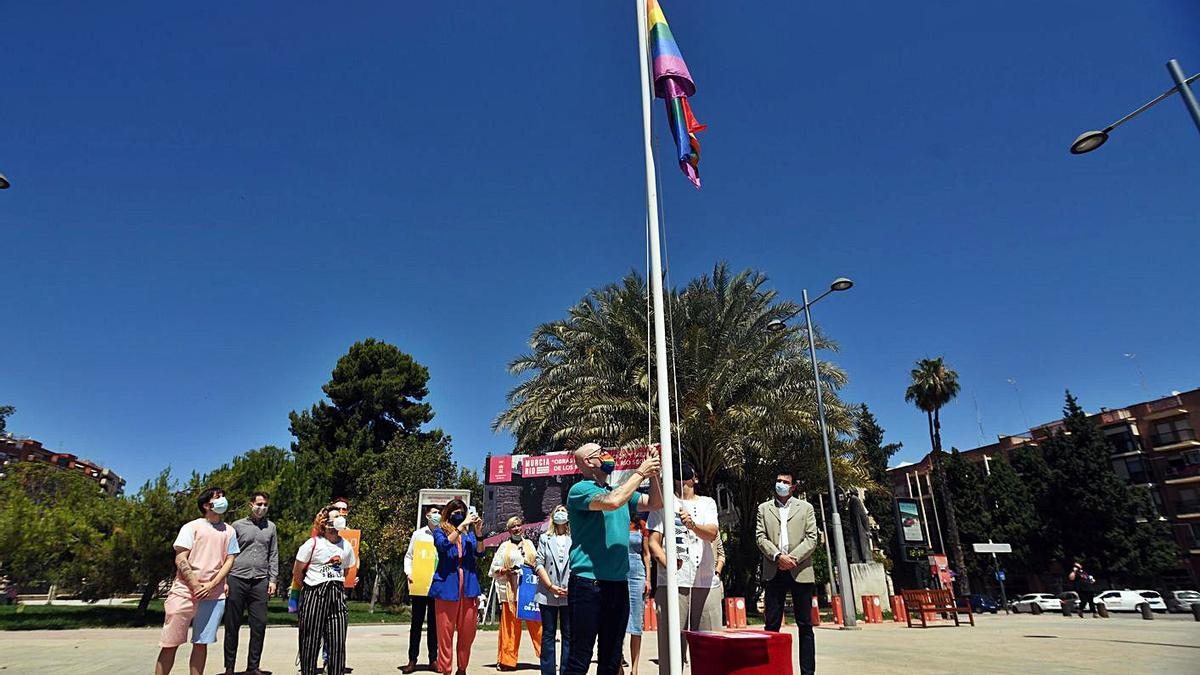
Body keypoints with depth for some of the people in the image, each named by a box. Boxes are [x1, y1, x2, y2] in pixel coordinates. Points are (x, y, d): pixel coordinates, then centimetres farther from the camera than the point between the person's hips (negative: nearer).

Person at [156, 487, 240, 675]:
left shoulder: (229, 531, 12)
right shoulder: (192, 527, 2)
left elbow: (229, 560, 8)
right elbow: (180, 559, -4)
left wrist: (211, 585, -6)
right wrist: (196, 587, -11)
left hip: (214, 595, 3)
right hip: (185, 592, -3)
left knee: (201, 643, 5)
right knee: (170, 643, 0)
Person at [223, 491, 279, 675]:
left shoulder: (271, 527, 13)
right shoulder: (237, 525, 6)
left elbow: (273, 555, 13)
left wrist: (272, 579, 6)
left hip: (260, 582, 2)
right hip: (237, 579, -2)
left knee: (259, 625, 1)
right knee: (232, 626, 3)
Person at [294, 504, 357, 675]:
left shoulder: (346, 546, 9)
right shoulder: (312, 544, -6)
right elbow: (297, 573, 0)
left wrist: (339, 586, 10)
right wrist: (312, 587, 7)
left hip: (337, 596, 4)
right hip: (314, 595, -4)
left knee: (338, 641, 2)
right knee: (311, 640, 3)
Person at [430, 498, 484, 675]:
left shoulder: (469, 533, 14)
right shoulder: (440, 531, 5)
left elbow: (479, 552, 0)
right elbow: (444, 545, -17)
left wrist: (478, 532, -16)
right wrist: (462, 525, -21)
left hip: (468, 587, 3)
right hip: (447, 586, -3)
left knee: (468, 632, 7)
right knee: (446, 632, 0)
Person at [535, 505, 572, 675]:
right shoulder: (545, 539, 10)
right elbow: (539, 564, 3)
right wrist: (551, 586, -8)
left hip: (569, 595, -1)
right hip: (548, 594, 1)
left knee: (569, 635, 2)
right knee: (548, 634, 6)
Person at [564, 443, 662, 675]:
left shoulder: (619, 490, 16)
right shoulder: (580, 489, -8)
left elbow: (655, 503, 15)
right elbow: (612, 502, -25)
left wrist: (653, 473, 2)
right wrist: (640, 472, -15)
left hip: (619, 583, 7)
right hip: (588, 583, -7)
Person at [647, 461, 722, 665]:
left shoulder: (707, 503, 14)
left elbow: (712, 534, -4)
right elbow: (653, 542, 4)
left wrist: (692, 525, -24)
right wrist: (665, 561, -16)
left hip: (706, 582, 2)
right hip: (672, 581, -1)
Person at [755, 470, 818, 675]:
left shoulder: (805, 508, 10)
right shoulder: (764, 508, 12)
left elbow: (812, 538, 2)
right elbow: (760, 537, 3)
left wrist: (794, 558, -11)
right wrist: (777, 556, -12)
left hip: (800, 571, 0)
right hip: (774, 572, 1)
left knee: (805, 625, 4)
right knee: (771, 624, 1)